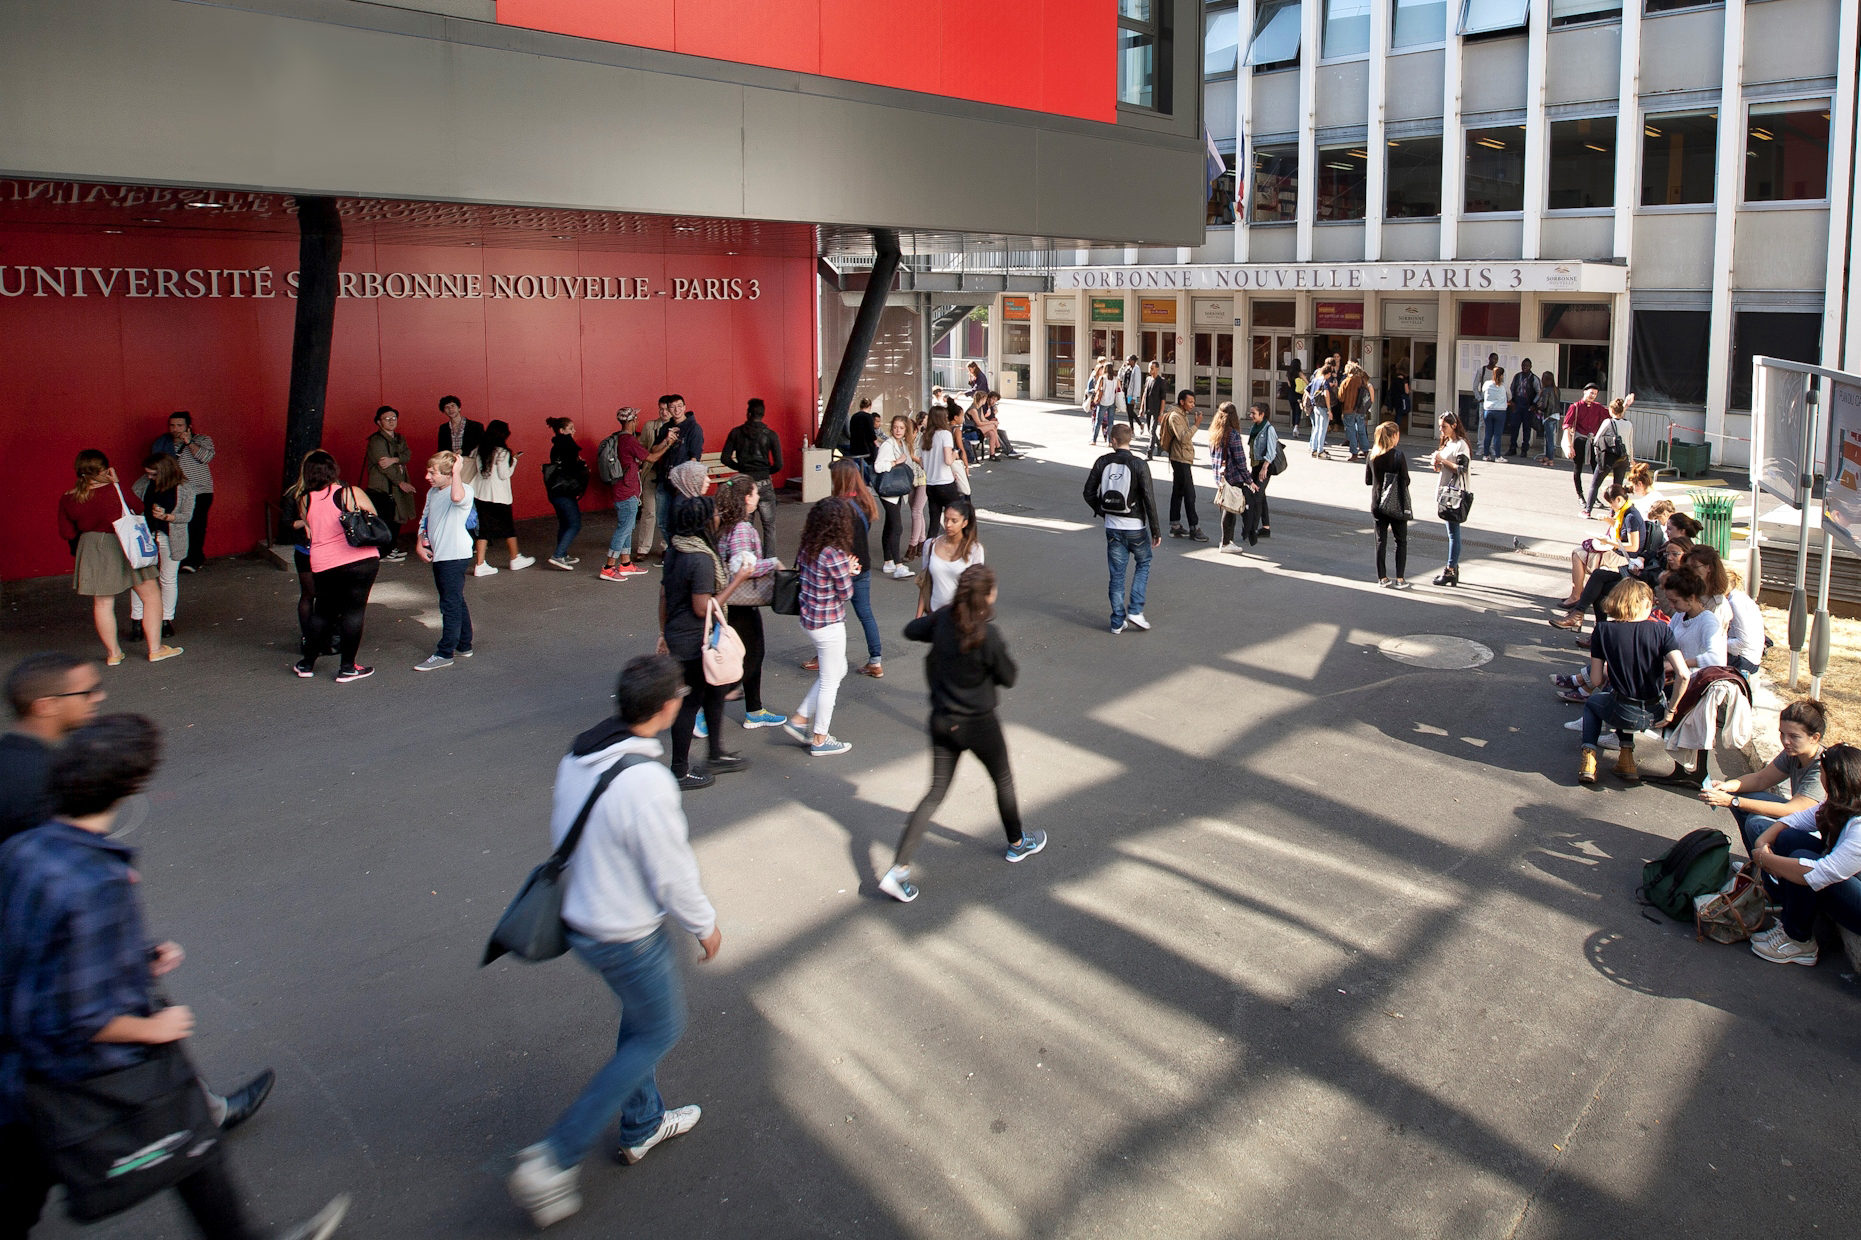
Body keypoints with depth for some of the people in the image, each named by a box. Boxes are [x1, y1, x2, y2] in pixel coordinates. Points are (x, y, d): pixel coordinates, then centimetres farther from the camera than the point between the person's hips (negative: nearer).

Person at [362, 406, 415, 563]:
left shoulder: (400, 438, 15)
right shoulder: (376, 441, -10)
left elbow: (407, 455, -1)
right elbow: (383, 466, -15)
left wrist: (393, 460, -21)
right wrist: (400, 483, -14)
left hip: (396, 486, 8)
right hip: (381, 487, -8)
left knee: (397, 518, 11)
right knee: (384, 519, -9)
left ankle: (391, 548, 24)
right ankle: (383, 553, -4)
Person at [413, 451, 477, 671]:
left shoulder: (464, 491, -16)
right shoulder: (433, 492, 11)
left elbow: (457, 497, -42)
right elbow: (425, 520, 20)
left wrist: (457, 471, -28)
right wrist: (420, 544, 6)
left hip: (455, 556, -9)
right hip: (438, 555, 9)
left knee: (450, 604, -4)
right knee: (456, 603, 18)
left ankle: (444, 654, 0)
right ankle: (464, 646, 29)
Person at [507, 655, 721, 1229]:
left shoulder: (577, 756, -6)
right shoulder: (647, 783, -32)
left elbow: (562, 832, 8)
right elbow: (673, 875, -22)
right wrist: (705, 925, -5)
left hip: (580, 915, 8)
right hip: (629, 937, -8)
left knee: (642, 1015, 27)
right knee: (659, 1032, 12)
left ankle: (642, 1126, 45)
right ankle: (554, 1159, 11)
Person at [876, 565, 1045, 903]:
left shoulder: (944, 619, -8)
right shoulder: (988, 636, -24)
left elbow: (911, 630, 11)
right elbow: (1008, 678, -11)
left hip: (942, 721, 5)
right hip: (979, 725, -5)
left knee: (936, 793, 11)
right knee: (1003, 780, 22)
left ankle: (898, 870, 1)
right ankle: (1017, 844, 45)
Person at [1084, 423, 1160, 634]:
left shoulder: (1102, 462, -4)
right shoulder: (1139, 466, -13)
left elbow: (1089, 493, 1)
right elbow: (1149, 499, -14)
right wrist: (1156, 530, -7)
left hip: (1112, 527, 3)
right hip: (1136, 527, -2)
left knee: (1117, 575, 10)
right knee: (1143, 564, 20)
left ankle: (1118, 621, 13)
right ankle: (1135, 611, 8)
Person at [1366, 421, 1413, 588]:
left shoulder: (1372, 455, 0)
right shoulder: (1398, 455, -14)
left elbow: (1368, 480, 6)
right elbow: (1405, 480, -11)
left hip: (1377, 504, 4)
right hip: (1396, 504, -4)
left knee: (1381, 541, 10)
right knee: (1401, 541, 7)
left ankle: (1382, 578, 12)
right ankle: (1400, 579, 4)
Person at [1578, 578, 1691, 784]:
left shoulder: (1603, 631, -7)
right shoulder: (1660, 629, -7)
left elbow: (1596, 680, -4)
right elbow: (1683, 674, -16)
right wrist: (1670, 710, -4)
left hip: (1624, 715, -2)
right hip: (1655, 715, 2)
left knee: (1592, 702, 33)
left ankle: (1589, 758, 15)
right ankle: (1626, 757, 26)